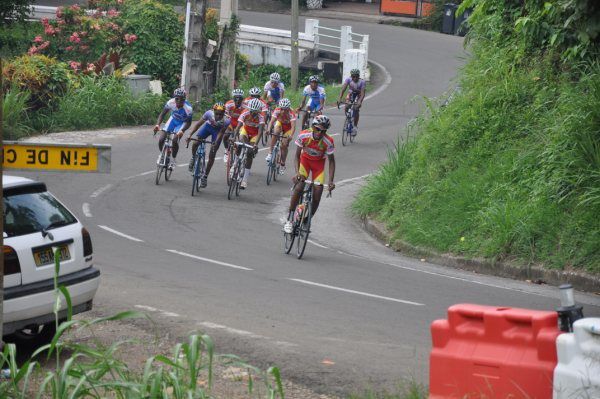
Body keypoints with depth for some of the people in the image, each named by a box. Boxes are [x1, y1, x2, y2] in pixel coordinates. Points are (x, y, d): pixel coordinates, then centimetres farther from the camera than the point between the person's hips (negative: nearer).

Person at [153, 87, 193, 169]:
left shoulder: (188, 108, -33)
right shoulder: (171, 103, -28)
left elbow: (188, 122, -22)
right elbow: (163, 114, -17)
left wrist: (182, 131, -40)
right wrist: (157, 124, -33)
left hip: (182, 123, -3)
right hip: (173, 120, 3)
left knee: (175, 140, -24)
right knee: (161, 139, -12)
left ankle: (173, 159, 1)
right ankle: (161, 154, 19)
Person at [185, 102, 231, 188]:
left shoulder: (226, 120, -35)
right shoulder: (209, 113, -33)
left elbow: (221, 133, -26)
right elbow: (198, 124, -27)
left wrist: (216, 143, -40)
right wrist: (190, 135, -36)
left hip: (217, 130, -1)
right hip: (208, 126, 1)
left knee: (212, 156, -4)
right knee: (196, 143, -18)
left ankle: (205, 176, 12)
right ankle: (193, 158, 16)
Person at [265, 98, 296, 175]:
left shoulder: (291, 114, -36)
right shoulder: (277, 111, -30)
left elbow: (293, 126, -45)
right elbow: (272, 121, -38)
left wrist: (290, 135, -62)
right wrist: (268, 129, -57)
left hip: (288, 127, -1)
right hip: (280, 123, 1)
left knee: (284, 145, -10)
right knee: (275, 133, -33)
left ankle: (282, 164, 10)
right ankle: (270, 153, -25)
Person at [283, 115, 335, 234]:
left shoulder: (328, 142, -26)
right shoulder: (303, 136, -25)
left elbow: (331, 161, -15)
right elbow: (297, 155, -16)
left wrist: (331, 181, -25)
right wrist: (297, 172, -31)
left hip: (319, 163, 0)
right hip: (305, 160, 0)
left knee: (318, 191, -14)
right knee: (299, 186, -24)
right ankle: (289, 220, -18)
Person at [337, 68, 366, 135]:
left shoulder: (362, 82, -29)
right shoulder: (348, 80, -25)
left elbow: (362, 93, -36)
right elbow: (343, 89, -33)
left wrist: (359, 101, -53)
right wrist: (339, 99, -46)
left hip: (358, 95, -2)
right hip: (351, 94, 2)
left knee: (356, 109, -22)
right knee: (346, 108, -21)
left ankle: (355, 126, -10)